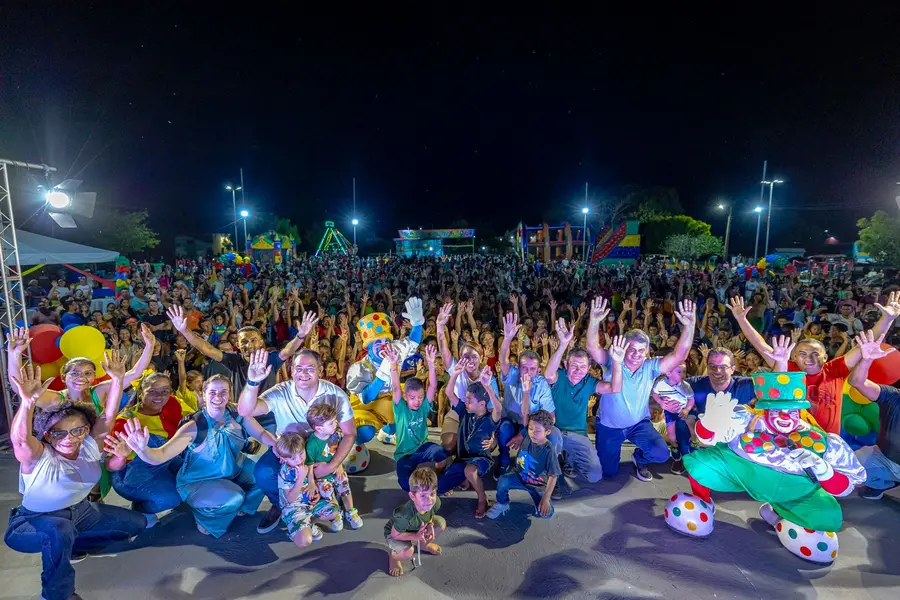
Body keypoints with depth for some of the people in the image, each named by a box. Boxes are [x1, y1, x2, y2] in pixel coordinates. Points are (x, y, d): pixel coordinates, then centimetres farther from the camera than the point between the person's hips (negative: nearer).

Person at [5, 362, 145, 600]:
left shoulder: (90, 445, -10)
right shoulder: (38, 456, -24)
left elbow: (109, 414, -20)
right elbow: (20, 439, -46)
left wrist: (117, 379, -32)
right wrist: (28, 402, -63)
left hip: (81, 511, 6)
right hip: (37, 519, -6)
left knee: (136, 522, 4)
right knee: (61, 532, -42)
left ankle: (72, 547, 17)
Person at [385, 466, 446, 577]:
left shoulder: (436, 502, -27)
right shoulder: (405, 516, -44)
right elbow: (395, 534, -27)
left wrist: (430, 525, -23)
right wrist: (415, 536, -35)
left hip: (418, 528, 6)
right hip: (394, 533, -6)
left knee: (441, 523, -7)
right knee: (408, 552, -34)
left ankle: (423, 544, 21)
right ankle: (392, 554, 4)